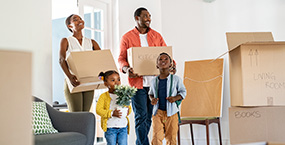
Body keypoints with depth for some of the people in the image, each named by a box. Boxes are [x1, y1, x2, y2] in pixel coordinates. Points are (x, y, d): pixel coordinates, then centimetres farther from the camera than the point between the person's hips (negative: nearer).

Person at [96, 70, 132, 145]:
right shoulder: (104, 96, -4)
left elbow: (129, 107, 13)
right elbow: (98, 110, -12)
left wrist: (128, 110, -12)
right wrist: (112, 113, -22)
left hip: (123, 126, 3)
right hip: (110, 127, -3)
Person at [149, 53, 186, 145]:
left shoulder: (176, 79, -3)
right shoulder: (154, 81, 4)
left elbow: (183, 91, 7)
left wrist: (176, 98, -12)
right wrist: (152, 99, -3)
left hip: (171, 113, -1)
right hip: (157, 113, 1)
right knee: (156, 138, -4)